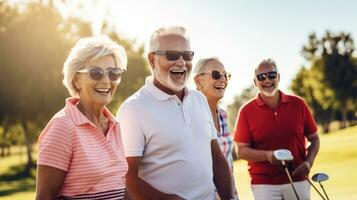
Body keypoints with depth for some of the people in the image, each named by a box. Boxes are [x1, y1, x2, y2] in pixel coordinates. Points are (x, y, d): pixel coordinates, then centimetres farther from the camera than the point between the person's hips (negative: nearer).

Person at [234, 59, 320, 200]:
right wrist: (267, 155, -18)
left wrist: (308, 162, -7)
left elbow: (314, 139, 10)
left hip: (298, 180, 2)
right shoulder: (246, 111, -3)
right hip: (263, 184, -2)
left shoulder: (298, 104, 2)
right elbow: (242, 150, -2)